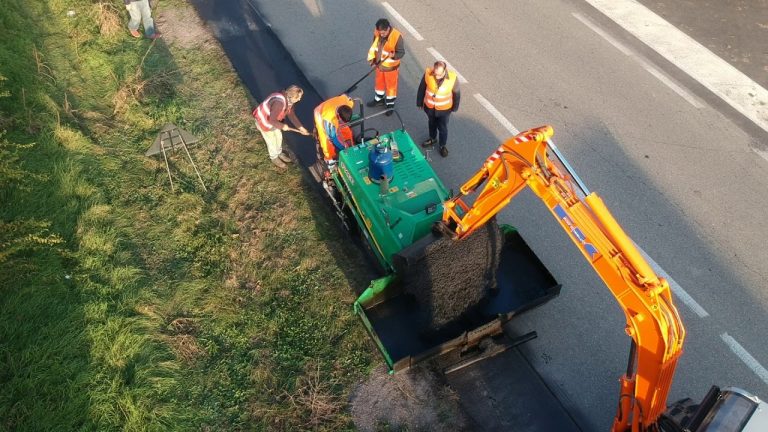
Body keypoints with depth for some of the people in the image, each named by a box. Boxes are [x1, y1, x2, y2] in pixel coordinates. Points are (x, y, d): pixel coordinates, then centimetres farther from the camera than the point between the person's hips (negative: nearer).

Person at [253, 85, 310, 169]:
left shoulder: (289, 100, -11)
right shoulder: (279, 102, -40)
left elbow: (291, 115, 1)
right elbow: (272, 120, -36)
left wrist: (300, 127, -5)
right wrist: (282, 126, -21)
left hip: (272, 119, 8)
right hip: (264, 120, -8)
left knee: (279, 137, 23)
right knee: (272, 141, 11)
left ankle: (279, 153, 50)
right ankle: (274, 158, 38)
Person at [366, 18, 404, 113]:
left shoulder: (397, 36, -28)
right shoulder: (377, 33, -12)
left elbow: (401, 52, -20)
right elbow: (373, 46, 4)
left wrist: (393, 55, -39)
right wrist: (371, 59, -5)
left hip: (390, 67, -5)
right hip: (379, 65, 5)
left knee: (391, 85, 13)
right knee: (379, 82, 25)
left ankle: (390, 104, 33)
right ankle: (378, 99, 48)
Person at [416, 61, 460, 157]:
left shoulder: (452, 78, -29)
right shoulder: (428, 73, -26)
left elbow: (456, 94, -11)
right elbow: (422, 88, -8)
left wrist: (455, 108, 2)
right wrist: (419, 102, 3)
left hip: (444, 109, -2)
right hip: (429, 106, 2)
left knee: (442, 128, 17)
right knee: (432, 124, 27)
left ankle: (443, 145, 43)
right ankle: (432, 139, 55)